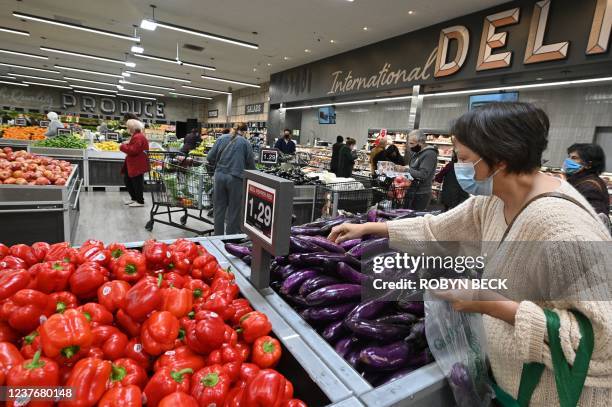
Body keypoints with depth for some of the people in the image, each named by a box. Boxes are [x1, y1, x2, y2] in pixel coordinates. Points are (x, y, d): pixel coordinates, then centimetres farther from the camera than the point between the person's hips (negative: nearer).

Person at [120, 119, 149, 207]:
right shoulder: (136, 136, 16)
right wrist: (127, 144, 5)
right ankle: (134, 198, 27)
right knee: (127, 180, 17)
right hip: (133, 163, 11)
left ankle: (140, 201, 7)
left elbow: (133, 150, -25)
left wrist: (123, 146, -13)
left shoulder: (138, 137, -19)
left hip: (137, 164, -11)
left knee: (137, 182, -3)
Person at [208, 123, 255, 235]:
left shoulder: (222, 138, 6)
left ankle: (218, 236, 21)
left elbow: (210, 158, 4)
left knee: (219, 207, 13)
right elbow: (251, 164, 0)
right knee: (234, 210, 7)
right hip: (236, 178, -3)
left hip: (220, 176, 3)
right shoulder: (245, 142, 0)